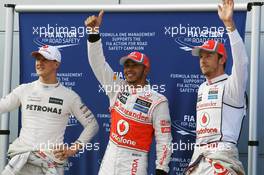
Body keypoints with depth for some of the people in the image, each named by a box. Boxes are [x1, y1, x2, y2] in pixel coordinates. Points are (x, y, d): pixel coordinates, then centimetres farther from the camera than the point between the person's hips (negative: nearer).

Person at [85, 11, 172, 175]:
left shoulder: (157, 101, -8)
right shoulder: (117, 88, 6)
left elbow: (164, 140, -7)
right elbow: (98, 63, 1)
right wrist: (94, 32, -11)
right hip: (108, 160, 5)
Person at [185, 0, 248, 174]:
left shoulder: (231, 85, -5)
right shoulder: (202, 88, 21)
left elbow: (241, 62, -25)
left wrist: (229, 24, -33)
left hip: (222, 158, -8)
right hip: (198, 157, 8)